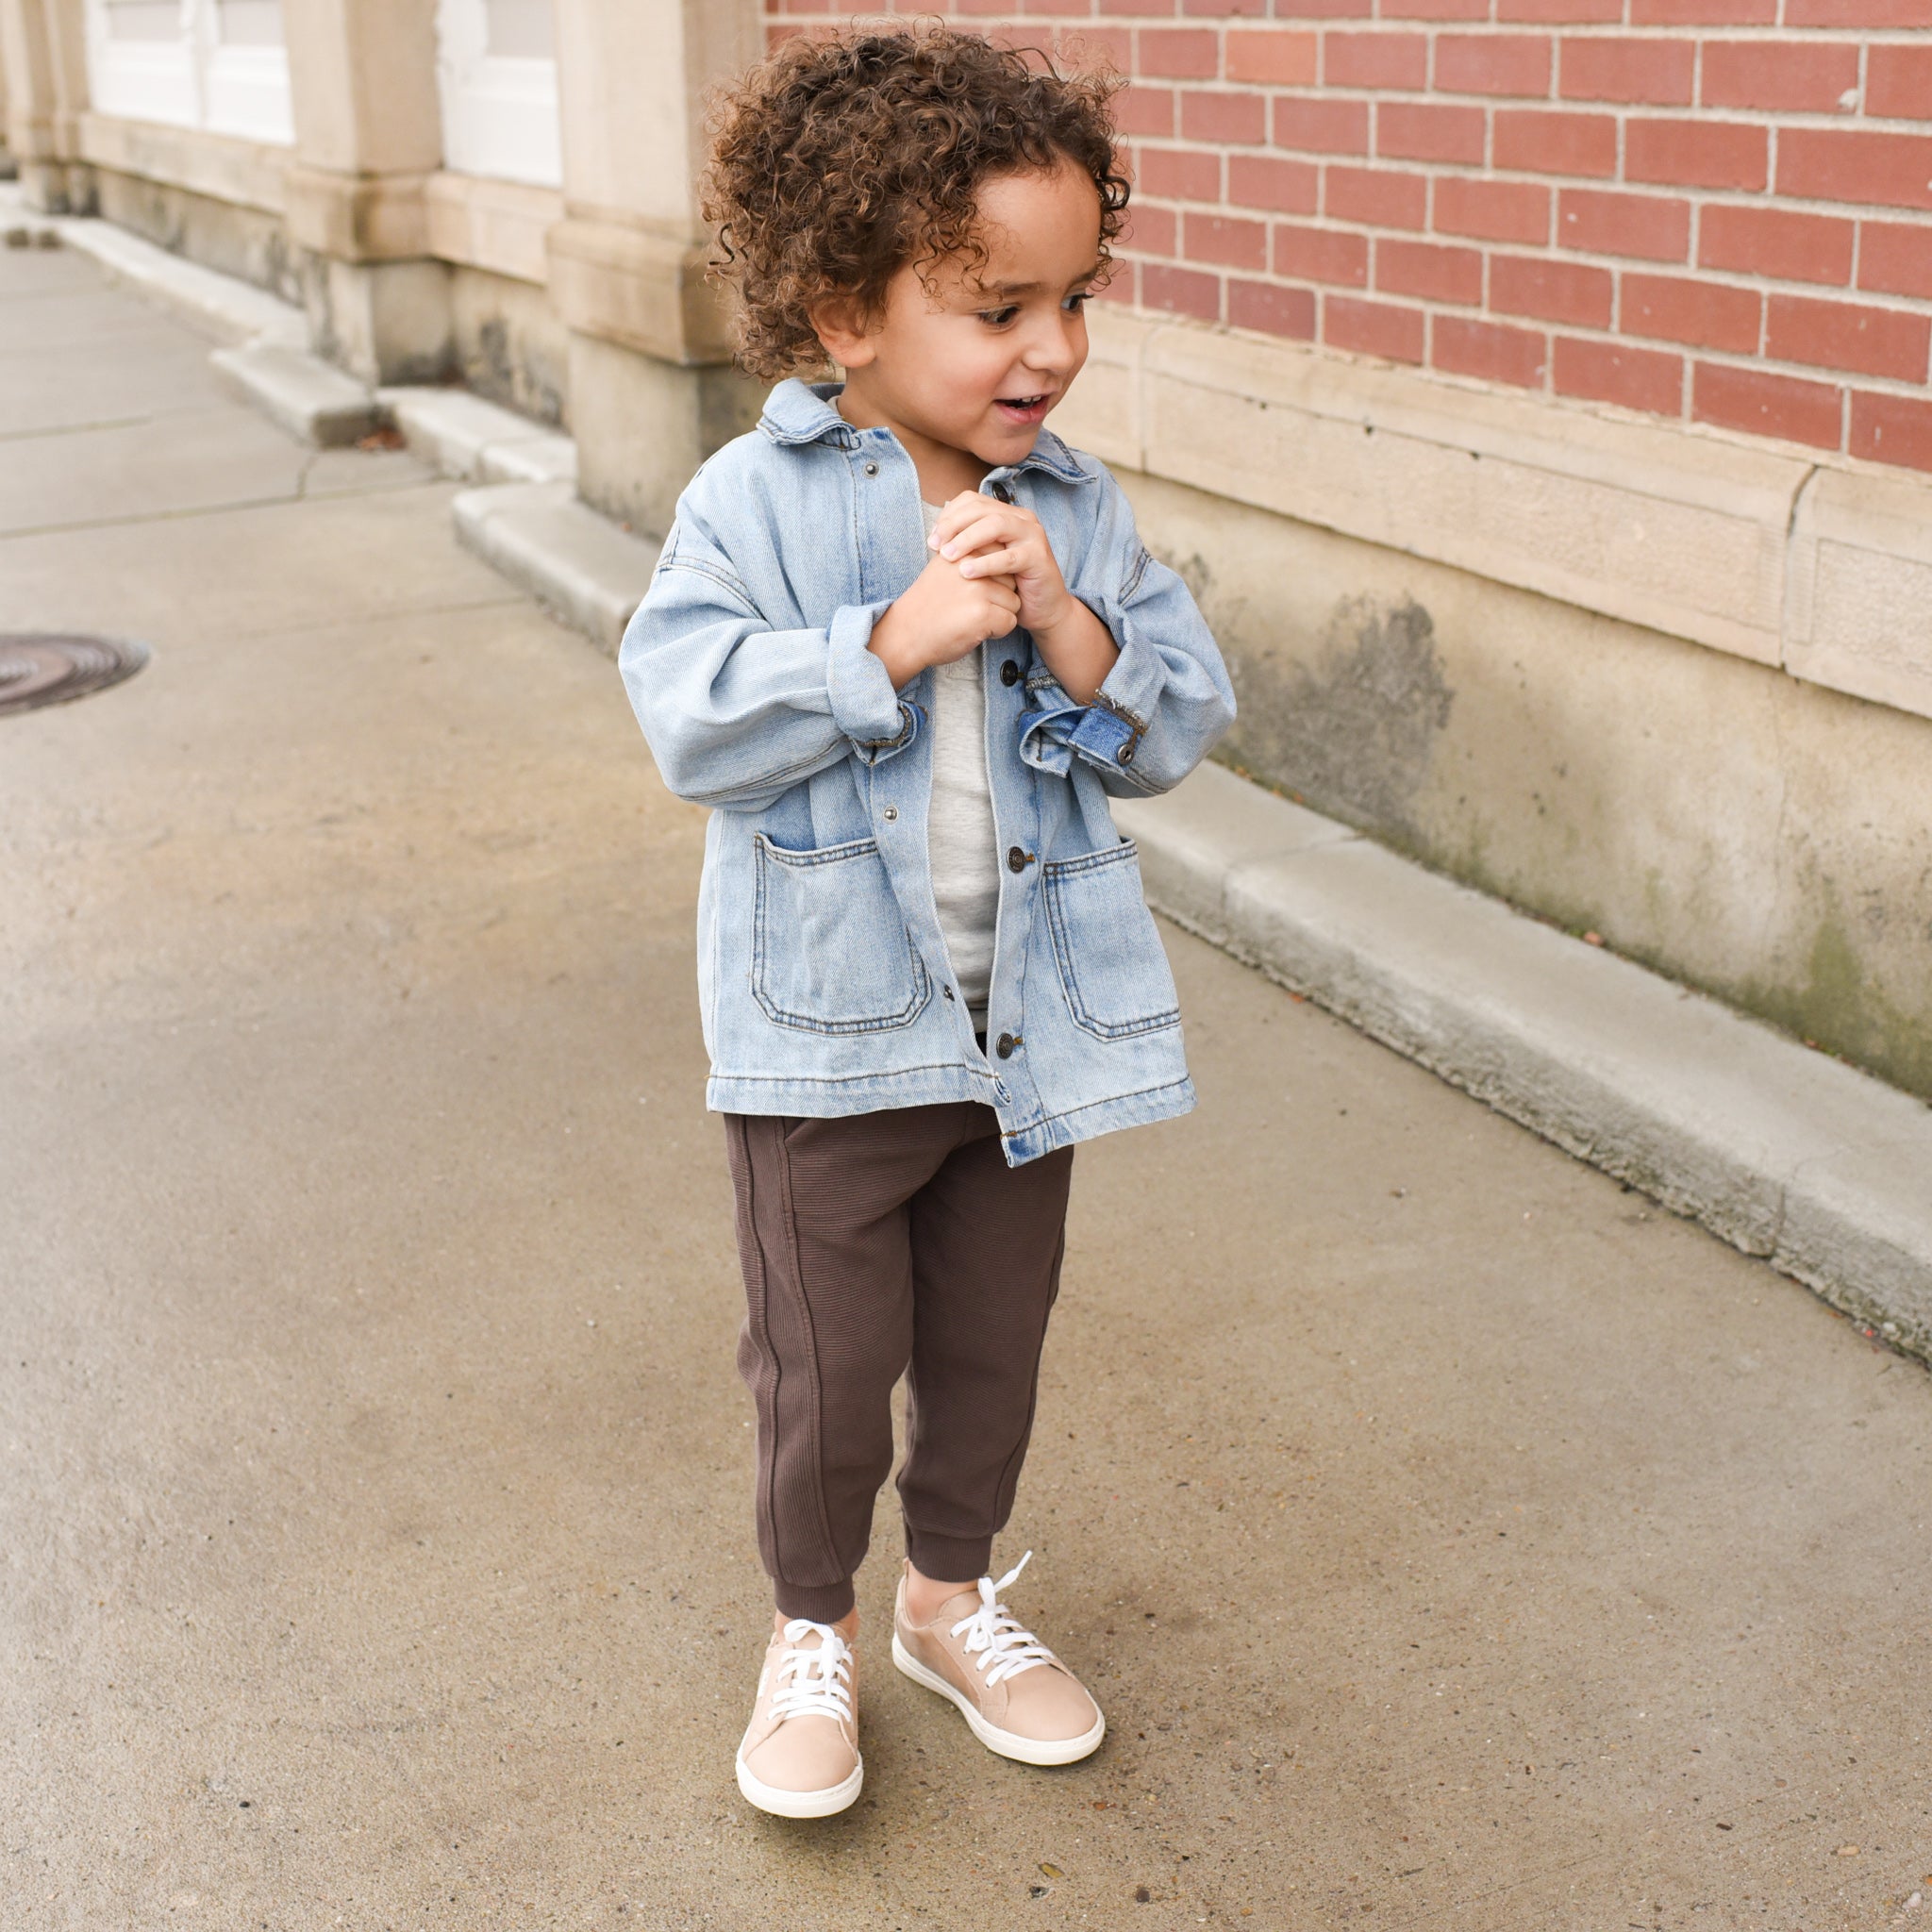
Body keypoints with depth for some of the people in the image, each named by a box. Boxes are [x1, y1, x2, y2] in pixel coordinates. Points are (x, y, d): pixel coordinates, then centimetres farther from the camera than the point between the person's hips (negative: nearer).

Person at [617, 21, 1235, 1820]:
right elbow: (697, 724, -22)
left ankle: (950, 1596, 42)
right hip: (830, 1031, -4)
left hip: (1031, 1015, 4)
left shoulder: (1078, 511, 0)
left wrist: (1072, 631, -20)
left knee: (992, 1338, 19)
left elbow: (1180, 720, -2)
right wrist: (900, 636, -28)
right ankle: (811, 1629, 34)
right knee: (829, 1362, 9)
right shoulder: (753, 505, -12)